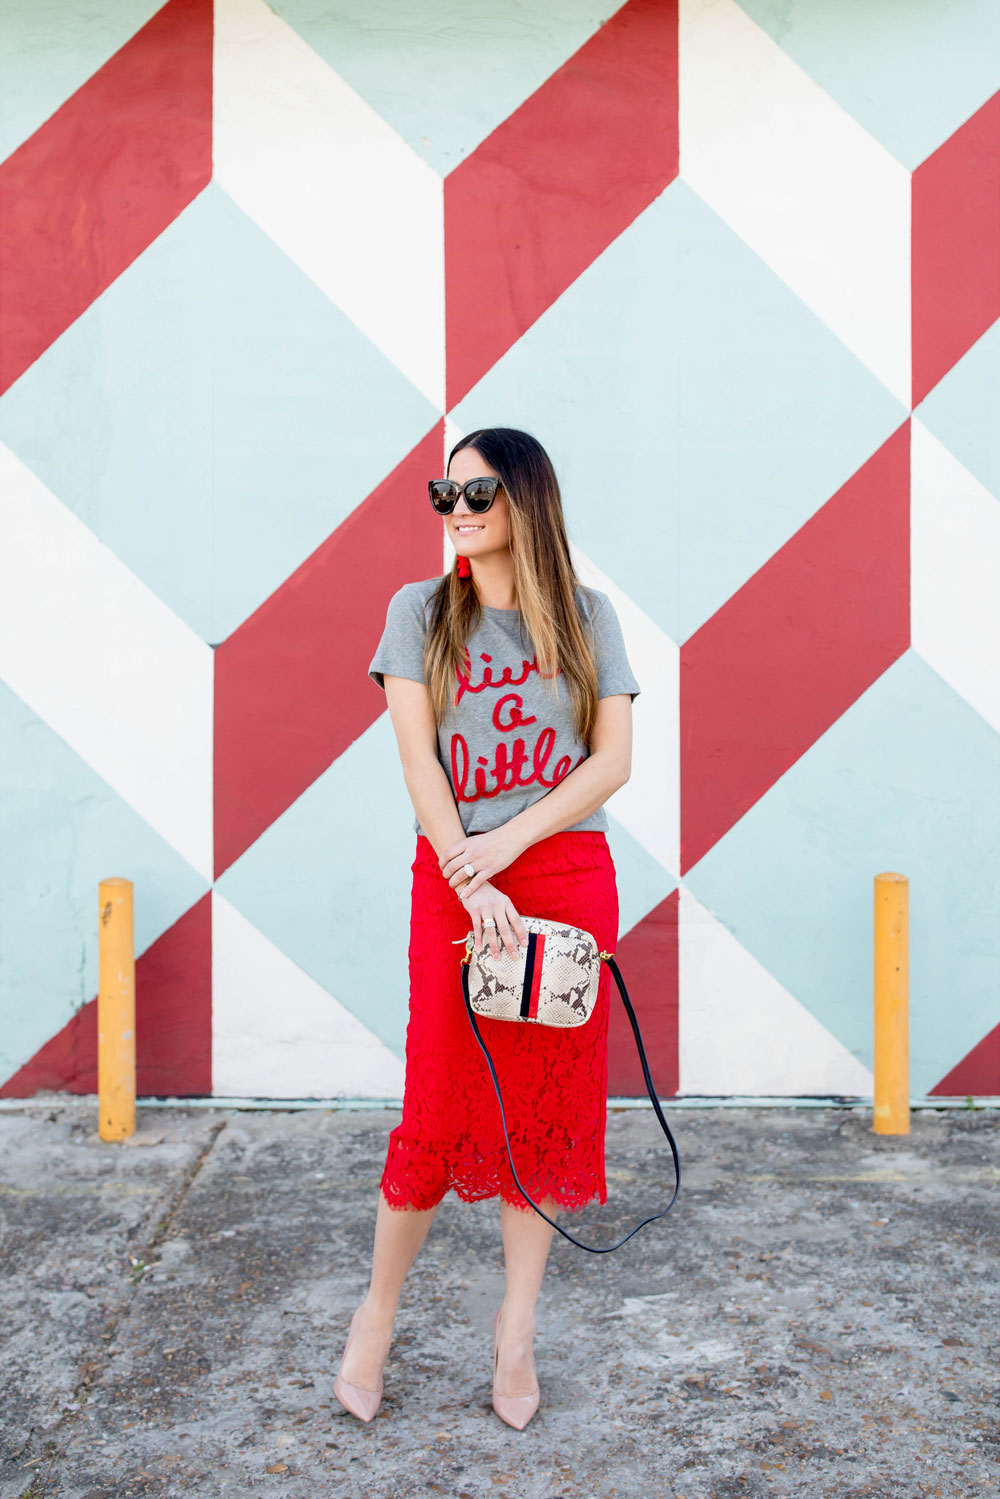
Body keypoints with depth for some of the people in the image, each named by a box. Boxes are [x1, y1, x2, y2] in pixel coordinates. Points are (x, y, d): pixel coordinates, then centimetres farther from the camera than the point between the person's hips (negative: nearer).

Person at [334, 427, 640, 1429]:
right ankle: (377, 1314, 21)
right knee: (440, 1111, 0)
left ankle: (516, 1332, 20)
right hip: (452, 877, -1)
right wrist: (472, 882, -15)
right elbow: (417, 758, -3)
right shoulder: (420, 611, 7)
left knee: (548, 1108, 5)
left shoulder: (587, 616, 7)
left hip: (570, 876, 1)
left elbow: (614, 760, 1)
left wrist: (504, 844, -11)